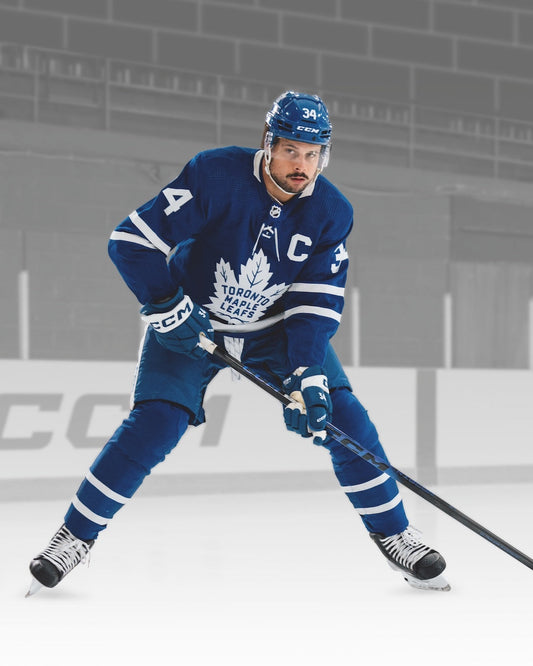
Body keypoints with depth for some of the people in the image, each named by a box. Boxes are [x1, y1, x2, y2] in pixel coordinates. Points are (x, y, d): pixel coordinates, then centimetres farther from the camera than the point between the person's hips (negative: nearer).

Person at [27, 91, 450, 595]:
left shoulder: (332, 213, -15)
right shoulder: (214, 176, -26)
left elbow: (317, 305, -16)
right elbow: (133, 240, -23)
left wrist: (307, 379, -29)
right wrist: (169, 308, -28)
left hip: (277, 328, 3)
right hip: (191, 322, -3)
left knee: (343, 417, -9)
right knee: (152, 428, -17)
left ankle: (393, 534, 9)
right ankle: (75, 536, 0)